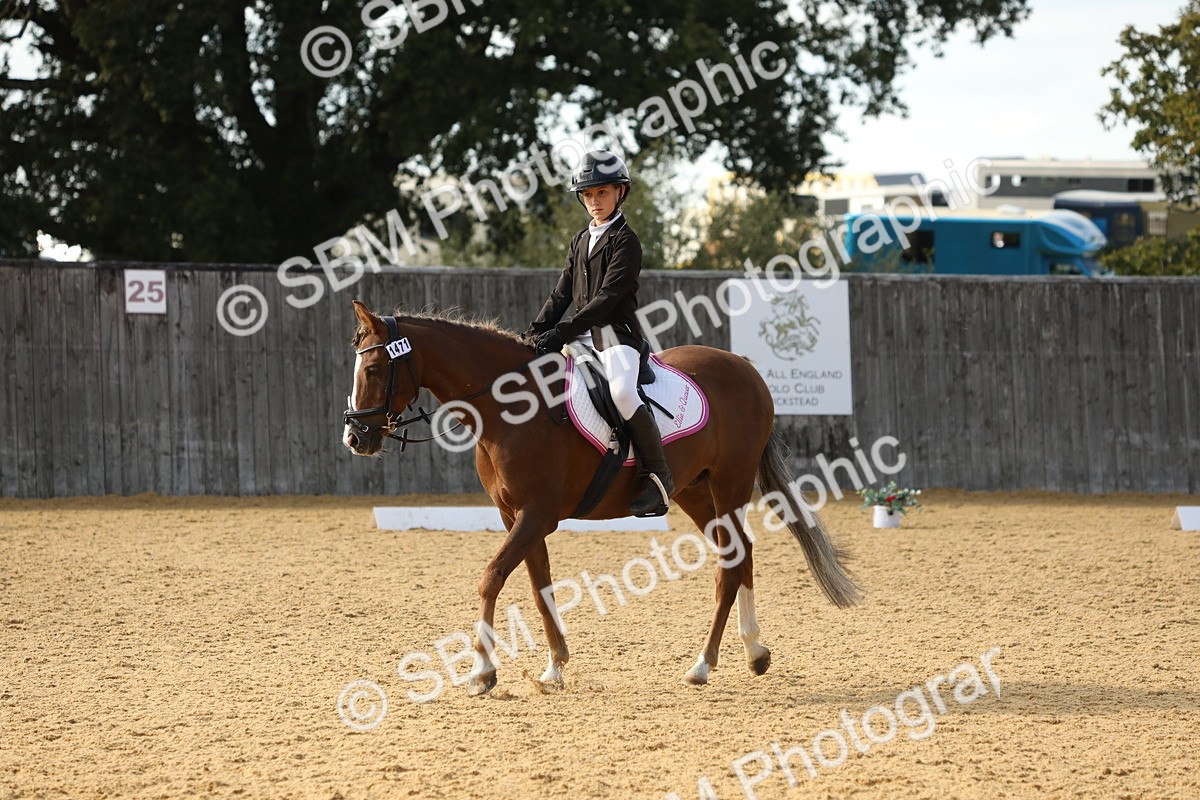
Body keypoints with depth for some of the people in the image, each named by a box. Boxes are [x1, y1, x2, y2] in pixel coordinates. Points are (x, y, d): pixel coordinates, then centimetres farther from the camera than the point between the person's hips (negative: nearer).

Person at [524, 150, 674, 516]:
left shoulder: (625, 241, -6)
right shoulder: (580, 242, 19)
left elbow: (607, 298, -15)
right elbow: (562, 293, 16)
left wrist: (563, 332, -20)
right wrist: (535, 332, 1)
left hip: (616, 334, -9)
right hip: (582, 337, 9)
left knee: (622, 391, -33)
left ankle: (658, 476, -26)